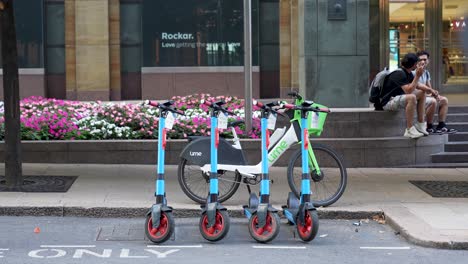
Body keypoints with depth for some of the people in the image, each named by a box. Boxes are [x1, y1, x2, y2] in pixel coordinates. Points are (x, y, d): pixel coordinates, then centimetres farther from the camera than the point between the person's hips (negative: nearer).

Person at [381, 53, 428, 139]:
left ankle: (420, 124, 9)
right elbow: (408, 91, -30)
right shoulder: (399, 74, -22)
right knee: (411, 97, -35)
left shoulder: (408, 73, 9)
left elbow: (418, 86, 18)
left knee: (421, 93, 12)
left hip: (398, 98, 11)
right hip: (388, 102, -11)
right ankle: (409, 130, -32)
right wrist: (418, 75, -27)